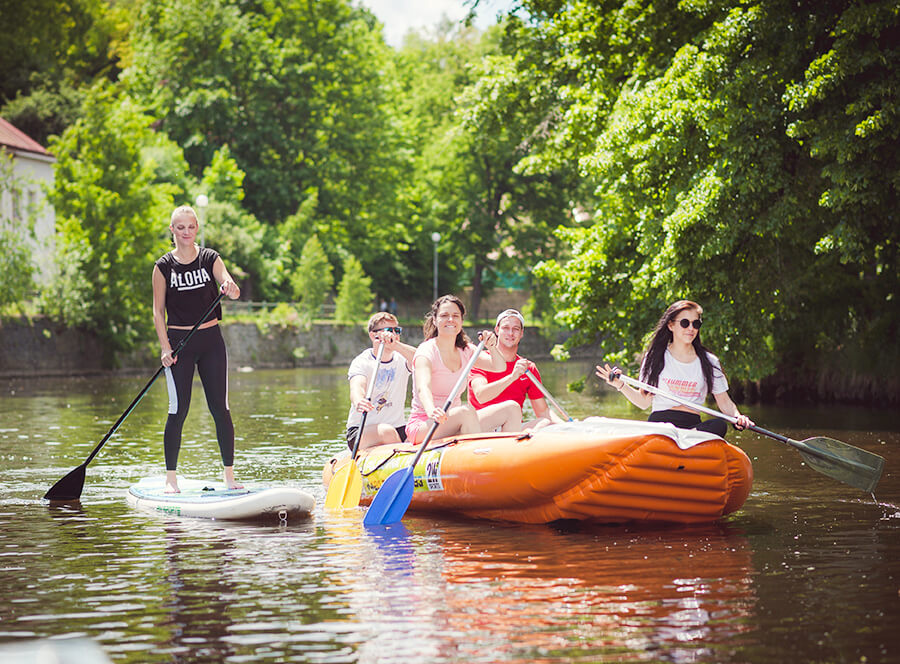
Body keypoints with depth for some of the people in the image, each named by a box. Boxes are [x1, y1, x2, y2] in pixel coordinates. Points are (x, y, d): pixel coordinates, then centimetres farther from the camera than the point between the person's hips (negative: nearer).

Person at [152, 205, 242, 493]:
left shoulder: (210, 258, 2)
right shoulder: (164, 267, 0)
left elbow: (232, 290, -11)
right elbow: (158, 310, 1)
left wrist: (230, 288, -36)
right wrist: (165, 348, -9)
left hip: (210, 340, 2)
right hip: (179, 342, -1)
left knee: (220, 409, 0)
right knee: (178, 410, -5)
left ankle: (230, 476, 6)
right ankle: (171, 478, 2)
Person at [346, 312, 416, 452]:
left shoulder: (401, 360, 6)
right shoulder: (362, 362, -5)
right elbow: (357, 387, -26)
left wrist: (396, 345, -36)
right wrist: (358, 402, -51)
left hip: (398, 428, 3)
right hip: (361, 430, -3)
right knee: (387, 432, -35)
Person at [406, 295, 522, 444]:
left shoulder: (465, 351, 10)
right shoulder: (427, 351, -12)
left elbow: (499, 367, 3)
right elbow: (423, 388, -30)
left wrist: (491, 347, -19)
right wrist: (432, 411, -53)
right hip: (422, 426, -8)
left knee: (512, 408, -5)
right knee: (467, 410, -36)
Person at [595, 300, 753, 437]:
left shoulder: (709, 362, 14)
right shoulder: (655, 358, 11)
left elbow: (724, 402, 14)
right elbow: (644, 401, 12)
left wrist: (737, 416, -7)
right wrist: (621, 385, -2)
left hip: (693, 425, 2)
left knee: (720, 425, -35)